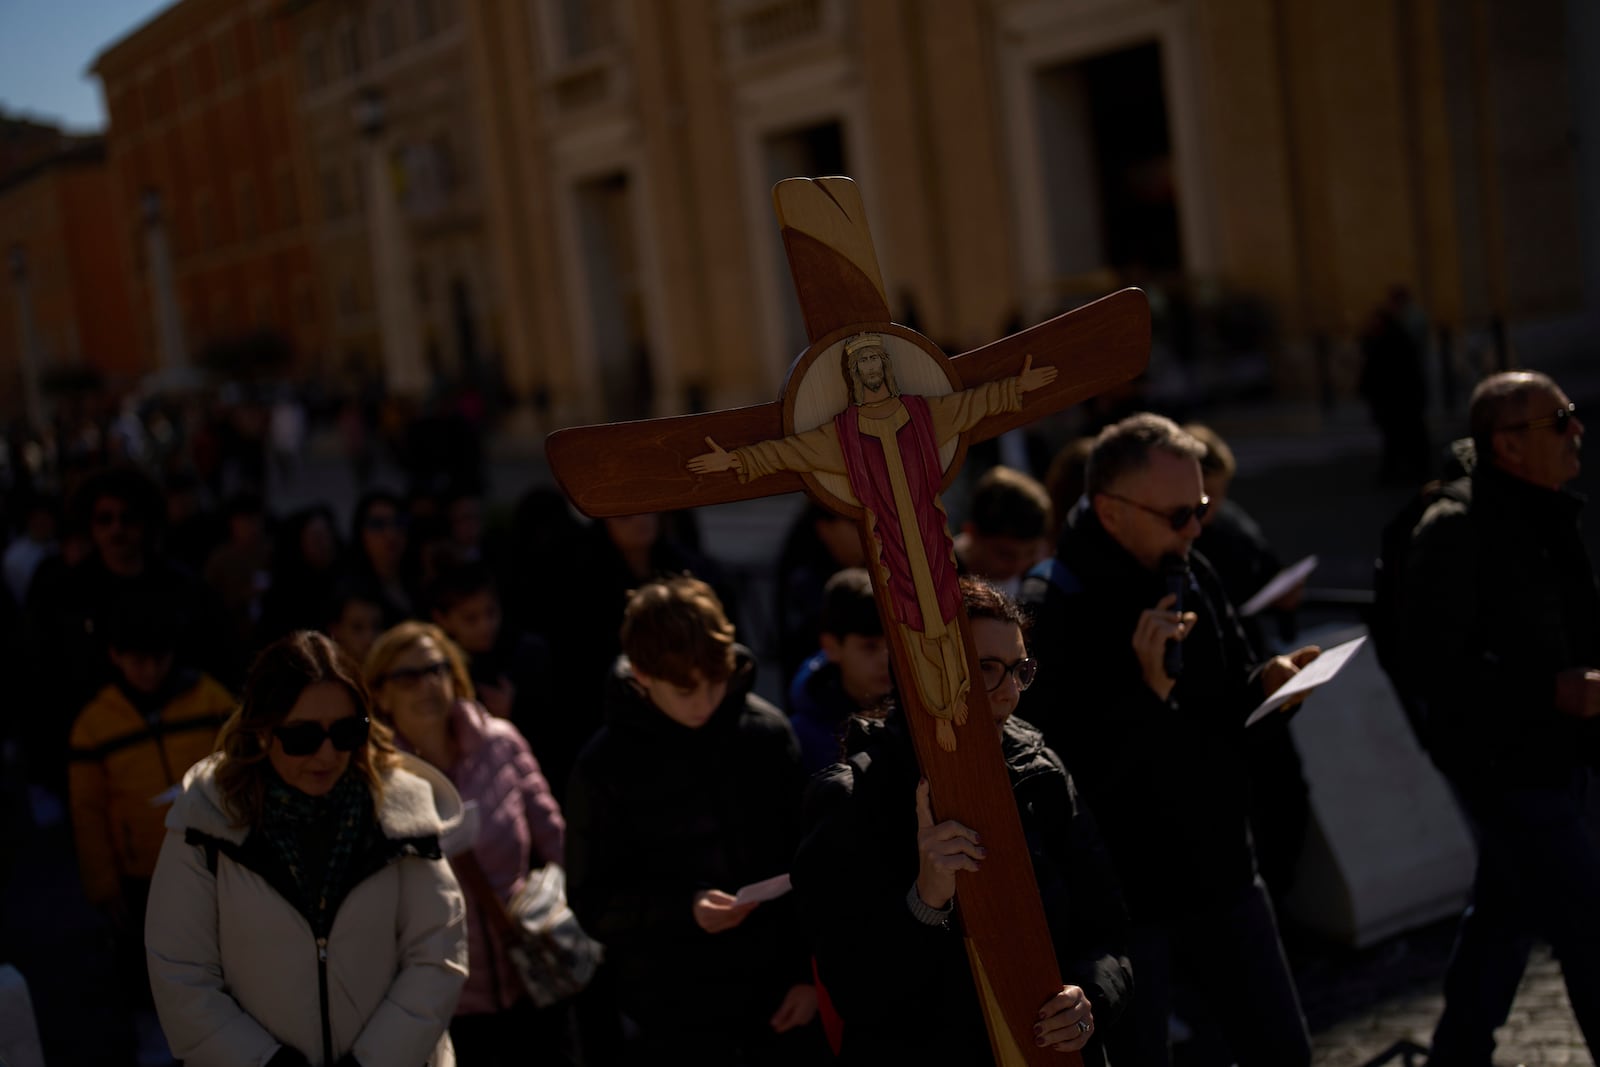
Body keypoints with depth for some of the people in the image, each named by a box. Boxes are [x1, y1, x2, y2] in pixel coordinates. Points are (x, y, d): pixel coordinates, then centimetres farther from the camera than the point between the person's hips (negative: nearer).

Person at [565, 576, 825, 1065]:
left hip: (783, 1003, 2)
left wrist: (810, 973, 1)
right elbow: (592, 902, -5)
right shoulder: (607, 764, -7)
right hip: (676, 1018, -2)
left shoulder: (768, 731, -2)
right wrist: (684, 909, -20)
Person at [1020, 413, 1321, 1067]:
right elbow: (1062, 776, -27)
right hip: (1121, 893, -7)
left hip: (1222, 870, 7)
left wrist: (1265, 683, -4)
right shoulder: (1050, 613, -22)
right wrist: (1148, 688, -32)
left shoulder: (1192, 577, 2)